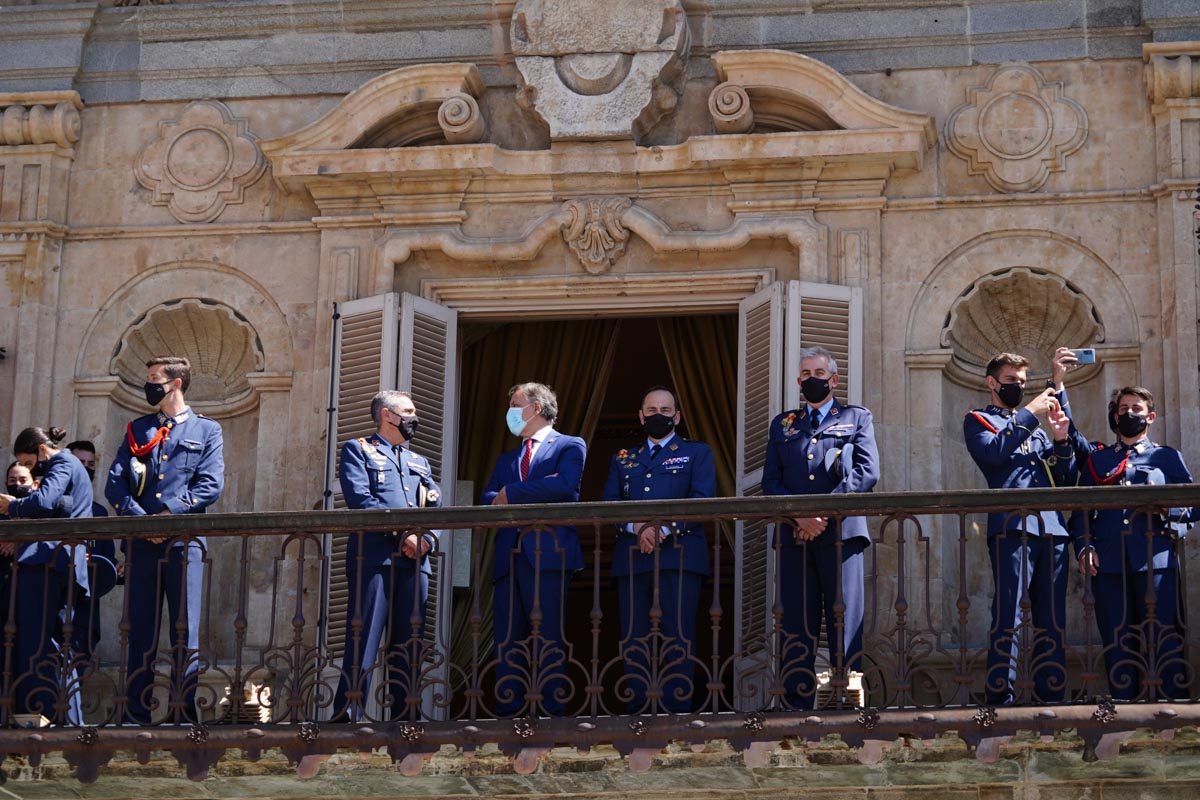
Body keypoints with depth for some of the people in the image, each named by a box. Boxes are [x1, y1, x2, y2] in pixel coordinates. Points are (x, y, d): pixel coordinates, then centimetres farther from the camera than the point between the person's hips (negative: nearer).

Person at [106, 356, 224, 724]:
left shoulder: (206, 430, 10)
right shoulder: (137, 430, 18)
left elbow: (211, 486, -2)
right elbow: (115, 484, 8)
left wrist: (167, 515, -13)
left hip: (184, 541, -3)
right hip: (140, 542, 3)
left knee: (185, 633, -6)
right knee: (140, 631, 2)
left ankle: (183, 715, -6)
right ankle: (136, 716, 3)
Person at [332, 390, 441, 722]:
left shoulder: (419, 462, 28)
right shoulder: (358, 450, 10)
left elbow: (436, 508, 16)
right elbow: (360, 499, -6)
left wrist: (426, 539, -7)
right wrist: (403, 535, -13)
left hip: (415, 561, 6)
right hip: (374, 555, -5)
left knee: (408, 645, 3)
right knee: (363, 641, -11)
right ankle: (347, 716, -14)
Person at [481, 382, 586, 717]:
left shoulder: (570, 446, 8)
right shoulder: (506, 459, 27)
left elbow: (565, 485, -11)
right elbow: (487, 499, 14)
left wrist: (510, 494, -4)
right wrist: (498, 499, -9)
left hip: (548, 553, -6)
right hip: (509, 557, 6)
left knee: (548, 638, -9)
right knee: (508, 641, 0)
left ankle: (551, 713, -11)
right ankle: (508, 715, -1)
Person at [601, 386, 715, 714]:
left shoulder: (697, 453, 15)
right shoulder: (623, 459, 24)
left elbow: (702, 499, -1)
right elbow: (609, 502, 10)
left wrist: (664, 529, -14)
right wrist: (636, 526, -11)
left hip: (679, 555, -3)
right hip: (632, 559, 3)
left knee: (677, 637, -11)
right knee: (635, 639, -2)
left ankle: (677, 710, -12)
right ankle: (638, 714, -2)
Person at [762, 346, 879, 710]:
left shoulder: (857, 418, 14)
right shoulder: (782, 425, 21)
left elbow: (867, 472, 0)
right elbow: (771, 482, 11)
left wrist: (824, 511, -11)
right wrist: (799, 516, -8)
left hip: (841, 532, -2)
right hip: (794, 537, 3)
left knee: (845, 622, -6)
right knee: (797, 626, -1)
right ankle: (798, 707, -2)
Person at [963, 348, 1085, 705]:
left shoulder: (1036, 427, 28)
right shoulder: (979, 420, 13)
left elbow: (1066, 480, 20)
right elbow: (993, 453, -11)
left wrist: (1060, 441, 4)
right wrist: (1029, 415, -9)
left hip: (1051, 528, 6)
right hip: (1011, 525, -6)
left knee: (1051, 621, 3)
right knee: (1008, 618, -13)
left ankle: (1051, 696, 4)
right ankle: (1002, 699, -14)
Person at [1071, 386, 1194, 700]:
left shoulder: (1167, 457, 16)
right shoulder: (1096, 460, 20)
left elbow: (1191, 507, 10)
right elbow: (1081, 512, 13)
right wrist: (1084, 546, -3)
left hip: (1156, 560, -2)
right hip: (1109, 563, 2)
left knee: (1164, 640, -9)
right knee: (1117, 645, 0)